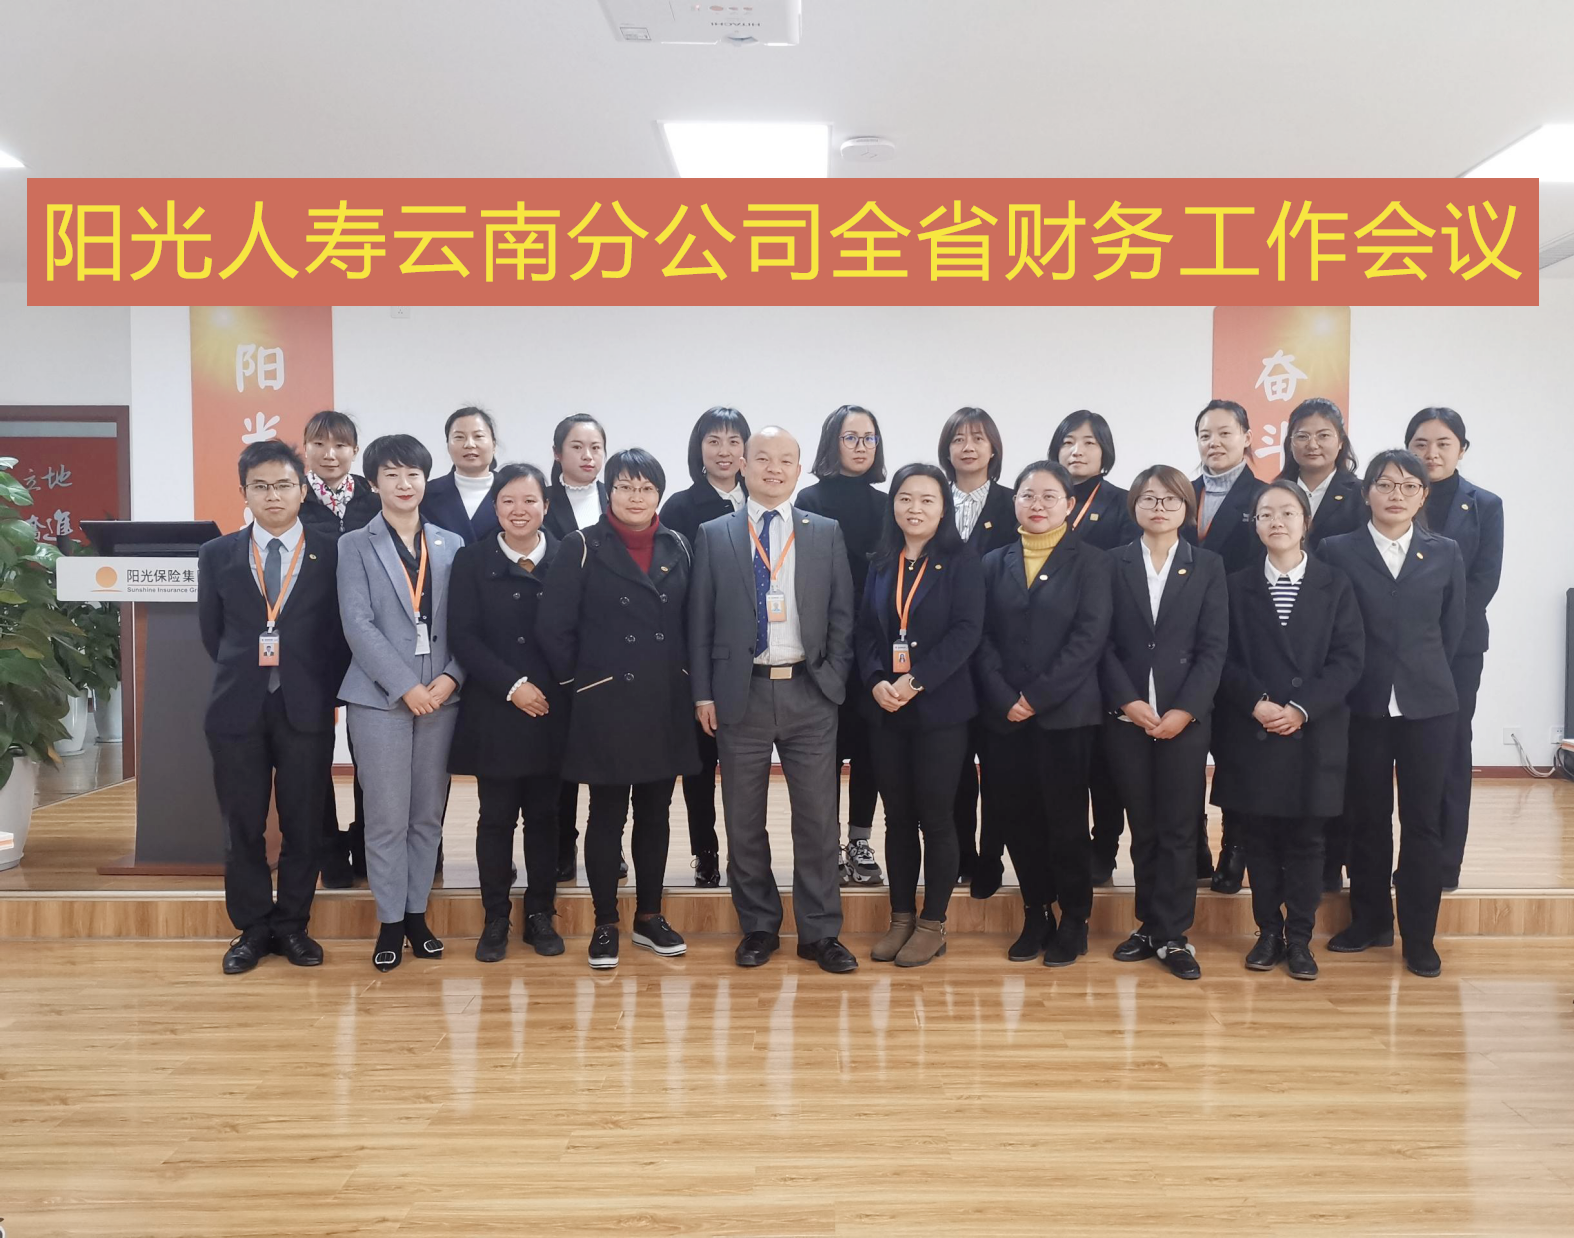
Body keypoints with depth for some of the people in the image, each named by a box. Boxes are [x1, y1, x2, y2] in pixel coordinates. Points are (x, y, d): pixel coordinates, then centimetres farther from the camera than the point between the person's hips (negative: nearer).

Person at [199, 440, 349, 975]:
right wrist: (244, 675, 10)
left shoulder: (332, 555, 1)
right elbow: (211, 632, 13)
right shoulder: (217, 555, 7)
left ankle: (291, 926, 20)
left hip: (306, 708, -1)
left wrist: (322, 690, 2)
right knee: (242, 825, 8)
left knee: (303, 823, 6)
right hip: (238, 708, 2)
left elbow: (341, 634, 4)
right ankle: (252, 929, 21)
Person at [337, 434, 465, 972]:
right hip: (380, 697, -3)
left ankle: (417, 914, 20)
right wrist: (405, 686, -14)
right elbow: (358, 625, -7)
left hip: (441, 696, 3)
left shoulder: (451, 545, 10)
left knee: (428, 815, 8)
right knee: (387, 817, 0)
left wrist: (451, 676, -9)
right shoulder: (355, 545, 2)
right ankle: (390, 922, 12)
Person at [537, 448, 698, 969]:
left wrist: (689, 682, 6)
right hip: (607, 703, -4)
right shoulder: (582, 547, -5)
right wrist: (579, 683, -4)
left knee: (655, 813, 12)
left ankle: (649, 917, 26)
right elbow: (554, 627, -6)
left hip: (667, 703, 4)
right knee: (608, 815, 4)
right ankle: (605, 924, 17)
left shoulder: (677, 547, 7)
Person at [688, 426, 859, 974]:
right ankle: (758, 927, 22)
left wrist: (834, 681, -3)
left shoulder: (826, 533, 7)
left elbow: (842, 616, 6)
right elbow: (700, 621, 4)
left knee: (818, 817, 3)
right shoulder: (714, 536, 5)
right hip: (740, 693, 0)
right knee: (744, 820, 8)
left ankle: (819, 932, 15)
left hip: (808, 692, 0)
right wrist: (703, 693, -1)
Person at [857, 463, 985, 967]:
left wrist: (916, 681, -19)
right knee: (897, 817, 10)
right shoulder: (881, 563, 11)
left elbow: (967, 630, -12)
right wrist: (876, 682, -11)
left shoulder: (961, 563, -3)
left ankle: (933, 923, 15)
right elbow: (865, 629, 7)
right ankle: (901, 919, 21)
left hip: (940, 708, -4)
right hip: (884, 709, 4)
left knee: (935, 816, 2)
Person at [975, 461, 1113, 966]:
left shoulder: (1090, 561, 2)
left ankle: (1074, 920, 17)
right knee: (1019, 820, 6)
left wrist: (1037, 696, -13)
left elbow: (1089, 637, -8)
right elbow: (983, 638, 5)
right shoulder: (994, 563, 11)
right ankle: (1037, 914, 21)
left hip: (1065, 713, -3)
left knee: (1066, 820, 3)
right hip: (1004, 714, 3)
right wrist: (1005, 698, -9)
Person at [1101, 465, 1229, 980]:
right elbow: (1103, 643, 1)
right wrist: (1129, 701, -11)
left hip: (1185, 716, 0)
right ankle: (1151, 926, 17)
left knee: (1178, 828, 1)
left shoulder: (1208, 567, 6)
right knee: (1142, 828, 7)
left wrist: (1184, 710, -11)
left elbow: (1213, 648, 0)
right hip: (1127, 715, 1)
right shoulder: (1113, 564, 5)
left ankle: (1170, 934, 8)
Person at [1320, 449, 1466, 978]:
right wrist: (1364, 676, 0)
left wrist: (1423, 674, 8)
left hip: (1428, 705, 1)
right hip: (1364, 706, -1)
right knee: (1367, 819, 9)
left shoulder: (1445, 553, 5)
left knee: (1422, 821, 4)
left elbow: (1453, 628, 10)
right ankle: (1370, 920, 25)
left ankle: (1419, 937, 14)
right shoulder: (1338, 551, -1)